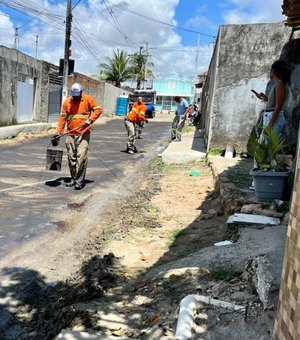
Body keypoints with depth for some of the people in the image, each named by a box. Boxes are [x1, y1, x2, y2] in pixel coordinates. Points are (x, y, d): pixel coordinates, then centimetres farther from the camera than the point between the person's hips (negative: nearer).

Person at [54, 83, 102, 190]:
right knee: (71, 157, 8)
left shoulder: (88, 99, 0)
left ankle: (80, 181, -4)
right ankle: (73, 178, 21)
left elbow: (98, 109, 0)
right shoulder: (67, 101, 8)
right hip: (71, 134, 4)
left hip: (83, 134, -4)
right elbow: (63, 117, 9)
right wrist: (59, 132, 3)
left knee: (81, 157, -10)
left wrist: (90, 120, -13)